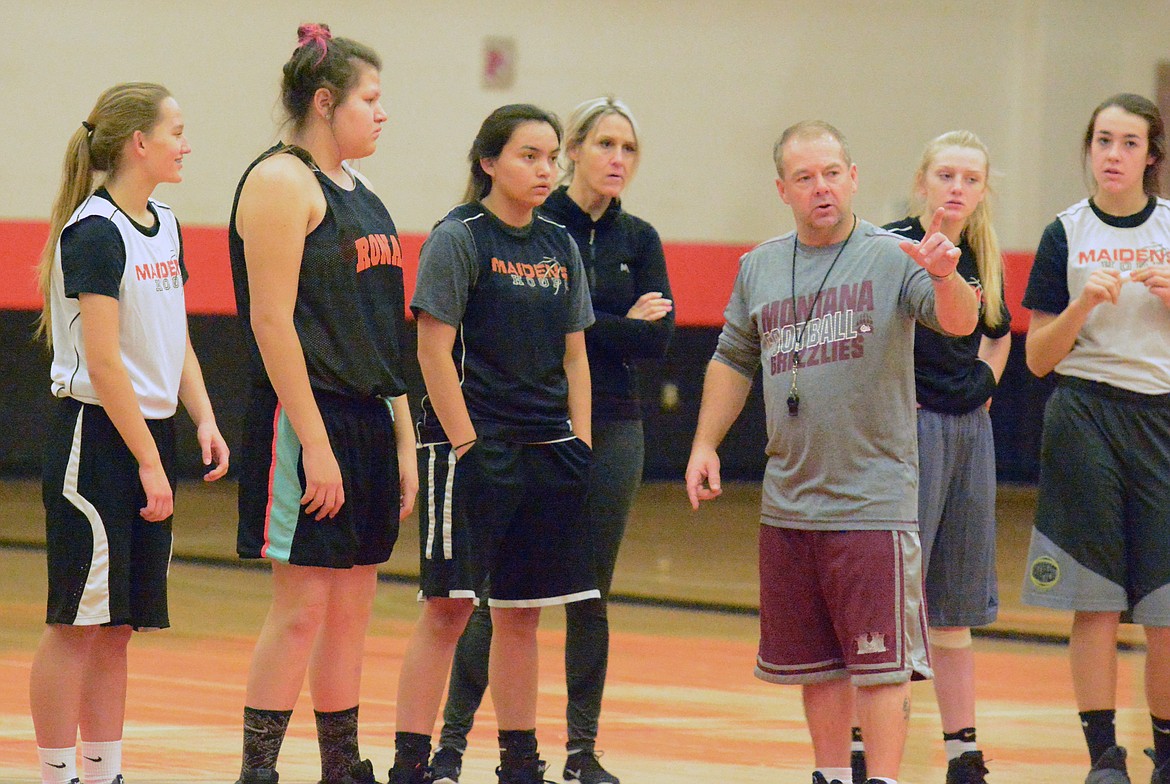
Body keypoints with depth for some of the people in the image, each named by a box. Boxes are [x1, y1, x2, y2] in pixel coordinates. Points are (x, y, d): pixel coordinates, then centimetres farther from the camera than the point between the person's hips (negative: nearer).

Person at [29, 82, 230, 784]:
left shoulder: (164, 227, 12)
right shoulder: (95, 232, -14)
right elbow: (103, 362, -17)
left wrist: (204, 420, 5)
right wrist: (149, 461, -17)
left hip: (150, 433, 8)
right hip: (96, 437, -8)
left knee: (119, 624, 10)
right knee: (78, 622, -4)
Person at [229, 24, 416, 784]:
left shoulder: (359, 193, 17)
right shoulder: (282, 182, -10)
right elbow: (272, 321, -16)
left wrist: (402, 441, 17)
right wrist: (316, 444, -20)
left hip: (368, 422, 9)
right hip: (307, 418, -9)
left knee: (353, 606, 10)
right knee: (302, 605, -9)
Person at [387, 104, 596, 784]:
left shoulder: (560, 246, 12)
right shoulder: (458, 238, -6)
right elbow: (434, 351, -10)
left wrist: (580, 445, 7)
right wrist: (466, 446, -14)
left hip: (547, 451, 6)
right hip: (471, 451, -6)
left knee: (522, 613, 10)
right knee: (449, 606, -8)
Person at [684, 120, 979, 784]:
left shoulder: (892, 257, -6)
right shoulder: (759, 268, 10)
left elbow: (959, 322, -21)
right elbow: (734, 361, 21)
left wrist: (946, 277, -41)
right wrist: (706, 444, 13)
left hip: (875, 500, -5)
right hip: (789, 500, 5)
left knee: (880, 660, -6)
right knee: (815, 661, 14)